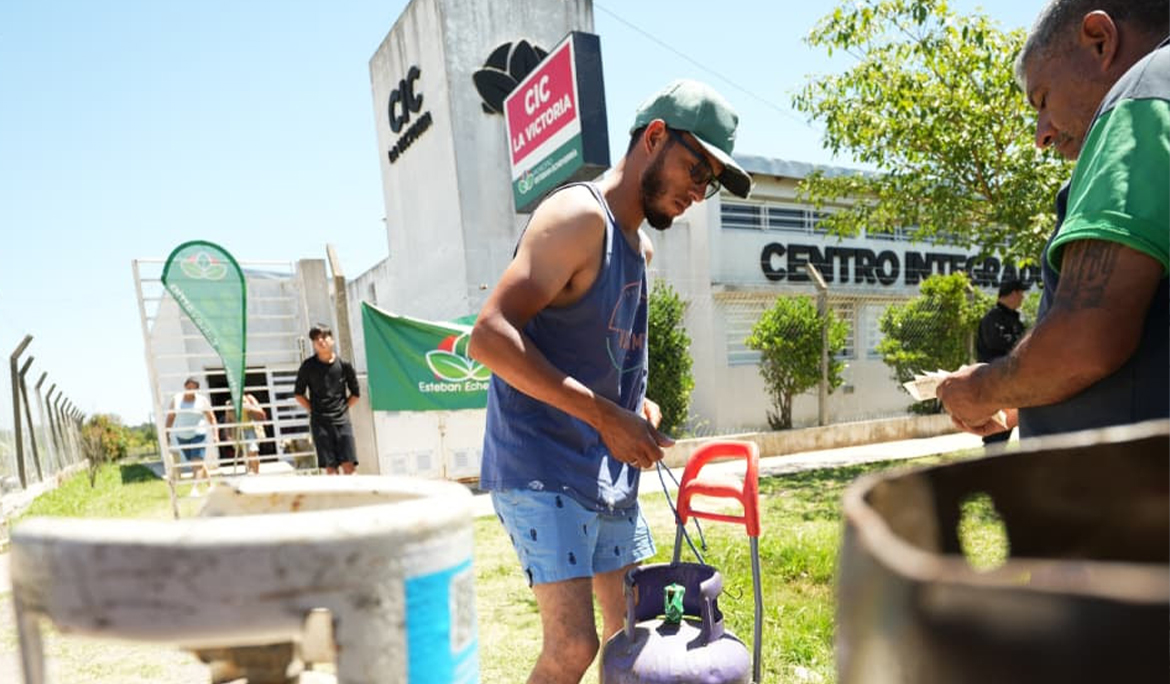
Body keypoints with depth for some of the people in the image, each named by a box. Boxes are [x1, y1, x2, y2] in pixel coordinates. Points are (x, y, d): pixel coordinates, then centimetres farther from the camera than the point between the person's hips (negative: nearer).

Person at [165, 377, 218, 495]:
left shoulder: (202, 400, -6)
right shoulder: (176, 399, 3)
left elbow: (211, 418, -3)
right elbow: (170, 417, 9)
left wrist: (215, 435, -9)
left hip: (198, 435, -4)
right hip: (182, 437, 4)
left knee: (197, 462, -16)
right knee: (196, 463, 11)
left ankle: (194, 488, -21)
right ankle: (210, 485, 24)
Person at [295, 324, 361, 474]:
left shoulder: (344, 365, 3)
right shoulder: (308, 366, 1)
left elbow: (356, 393, 12)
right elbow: (298, 394, 10)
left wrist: (341, 408, 6)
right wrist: (314, 410, 4)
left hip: (342, 421, 1)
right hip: (320, 422, -1)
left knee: (349, 465, -6)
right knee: (330, 467, -3)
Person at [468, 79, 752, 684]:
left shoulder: (640, 244, 14)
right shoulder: (579, 215, -15)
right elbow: (489, 337, -25)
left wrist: (634, 402, 3)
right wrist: (605, 414, -24)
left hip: (609, 470, 9)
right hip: (541, 468, -9)